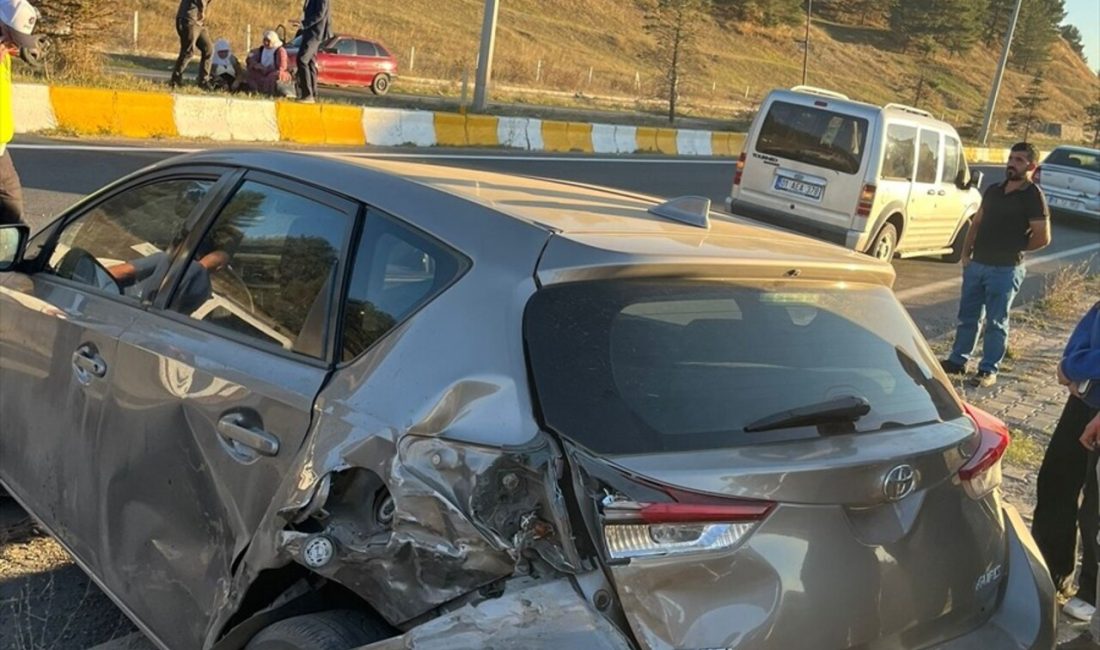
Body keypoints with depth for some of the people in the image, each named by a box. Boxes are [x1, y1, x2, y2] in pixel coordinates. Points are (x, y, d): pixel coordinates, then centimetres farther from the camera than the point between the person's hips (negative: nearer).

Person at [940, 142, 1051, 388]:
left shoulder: (1033, 196, -9)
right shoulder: (994, 190, 11)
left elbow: (1043, 237, -11)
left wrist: (1015, 249, 0)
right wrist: (966, 252, 7)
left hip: (1005, 269, -6)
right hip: (976, 264, 6)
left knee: (996, 322, 2)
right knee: (967, 315, 12)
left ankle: (988, 370, 9)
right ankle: (957, 360, 23)